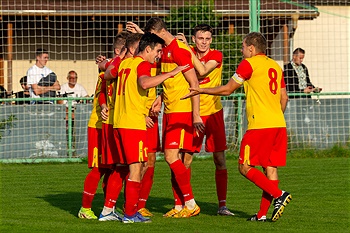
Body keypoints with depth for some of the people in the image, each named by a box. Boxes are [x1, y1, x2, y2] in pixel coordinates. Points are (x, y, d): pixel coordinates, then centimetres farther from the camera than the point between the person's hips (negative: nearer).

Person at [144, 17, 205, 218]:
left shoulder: (180, 50, -14)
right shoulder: (165, 50, 15)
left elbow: (194, 83, -15)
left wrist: (196, 115, -18)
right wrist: (160, 99, 8)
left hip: (182, 111, -9)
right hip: (169, 111, 9)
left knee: (171, 157, -13)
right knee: (173, 159, 8)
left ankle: (191, 204, -7)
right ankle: (179, 206, 12)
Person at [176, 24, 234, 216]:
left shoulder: (216, 56, -8)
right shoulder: (186, 54, 1)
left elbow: (202, 71, -24)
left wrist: (187, 47, -25)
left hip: (213, 113, -1)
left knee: (219, 159, -2)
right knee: (185, 159, -3)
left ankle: (222, 205, 3)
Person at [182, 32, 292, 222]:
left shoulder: (249, 63, -4)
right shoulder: (275, 66, 17)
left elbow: (227, 90, 0)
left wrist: (201, 90, 10)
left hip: (259, 126, -8)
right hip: (278, 124, 8)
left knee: (245, 167, -2)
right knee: (270, 167, 5)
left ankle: (278, 194, -16)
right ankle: (263, 213, 3)